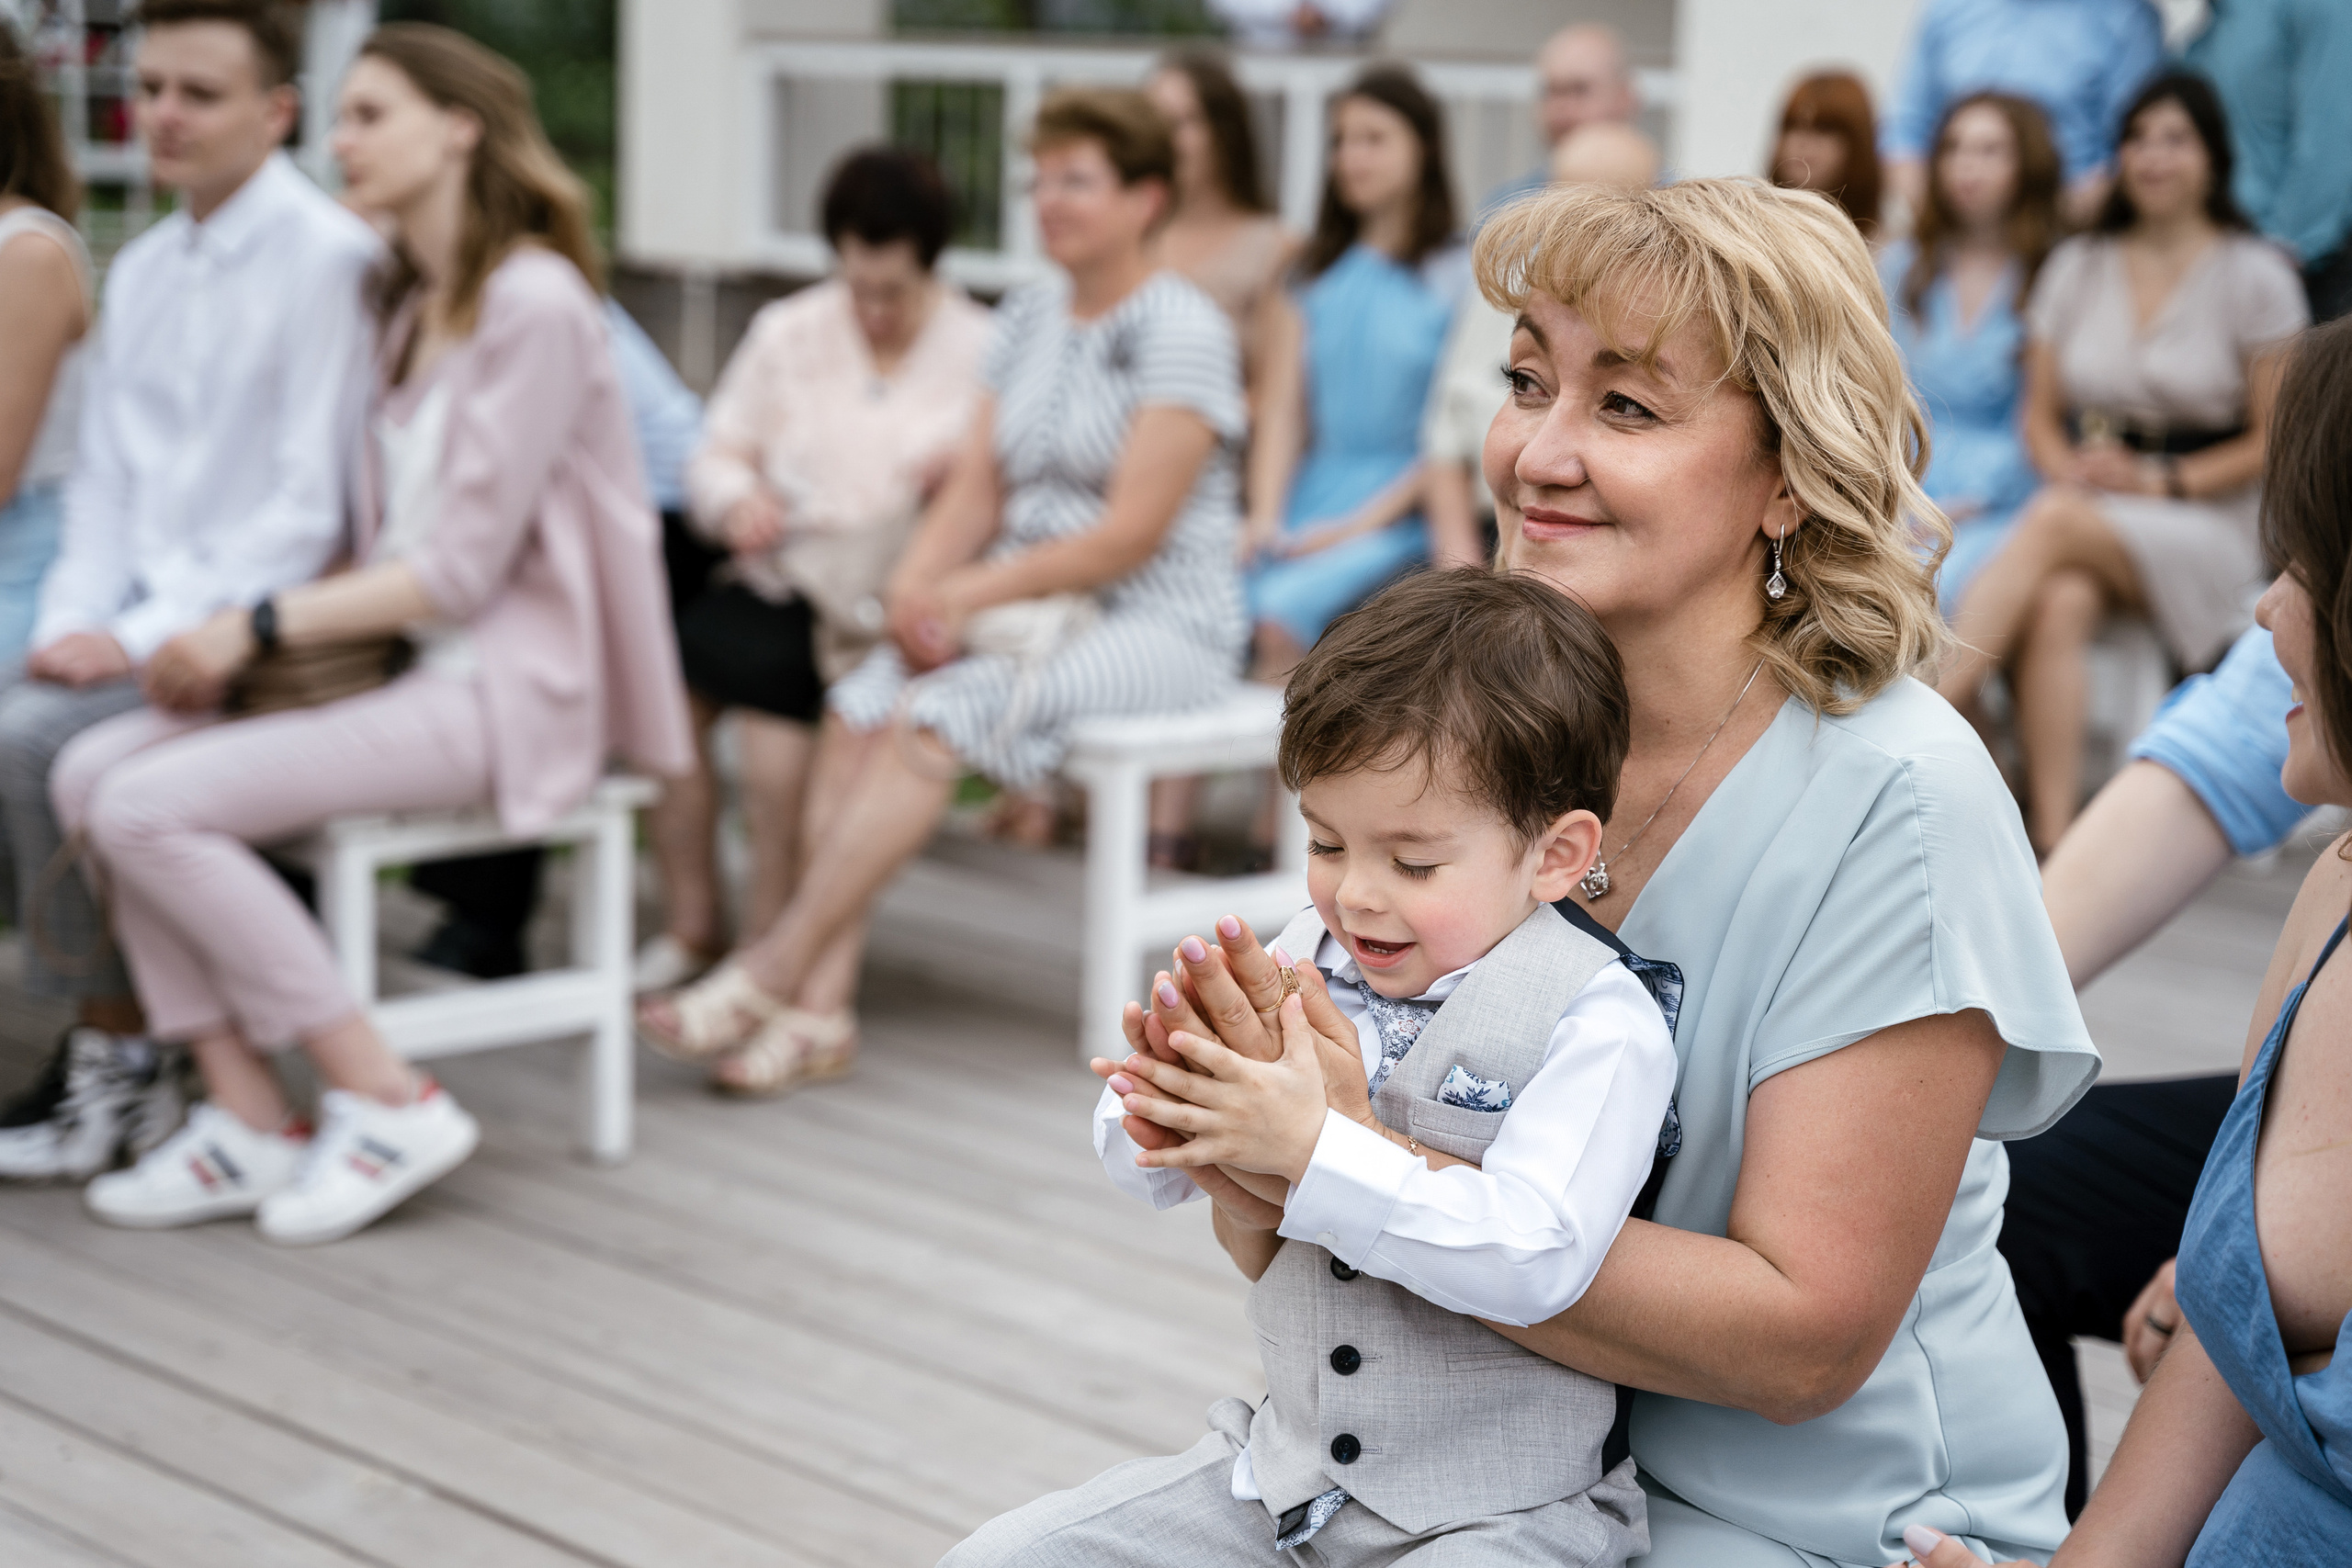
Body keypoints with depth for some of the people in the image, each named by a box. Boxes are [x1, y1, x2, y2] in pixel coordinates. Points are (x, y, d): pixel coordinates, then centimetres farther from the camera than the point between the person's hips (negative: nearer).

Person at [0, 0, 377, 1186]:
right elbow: (103, 482, 17)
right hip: (140, 625, 7)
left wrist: (146, 636, -19)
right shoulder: (140, 271, 16)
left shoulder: (327, 260, -10)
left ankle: (112, 1063, -11)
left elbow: (310, 508, -15)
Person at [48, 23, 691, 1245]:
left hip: (509, 686, -9)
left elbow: (461, 571, -15)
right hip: (412, 658, 9)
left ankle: (385, 1102, -12)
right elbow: (390, 546, 15)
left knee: (152, 806, -21)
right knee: (93, 769, -8)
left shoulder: (533, 303, -11)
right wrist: (231, 643, 0)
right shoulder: (407, 305, 17)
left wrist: (263, 627, -14)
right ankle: (246, 1115, -8)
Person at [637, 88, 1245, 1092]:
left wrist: (967, 594, -18)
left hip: (1158, 624, -7)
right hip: (1031, 608, 7)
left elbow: (1132, 535, -17)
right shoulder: (1029, 316, 14)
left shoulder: (1180, 330, -10)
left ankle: (768, 976, -26)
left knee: (937, 718, -29)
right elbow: (975, 490, 10)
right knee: (858, 705, -19)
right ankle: (818, 1001, -26)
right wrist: (914, 585, -10)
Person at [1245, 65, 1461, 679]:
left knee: (1280, 610, -31)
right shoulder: (1321, 275, 18)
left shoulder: (1454, 279, 3)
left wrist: (1361, 522, -11)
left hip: (1397, 513, -4)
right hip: (1305, 506, 4)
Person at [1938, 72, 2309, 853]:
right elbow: (2041, 415, 15)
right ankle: (2051, 840, -43)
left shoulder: (2256, 277, 1)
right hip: (2084, 508, 3)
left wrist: (2161, 481, -12)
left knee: (2057, 525, -35)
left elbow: (2275, 442, 0)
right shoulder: (2076, 267, 13)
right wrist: (2070, 470, -7)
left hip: (2207, 520, -3)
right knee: (2056, 607, -35)